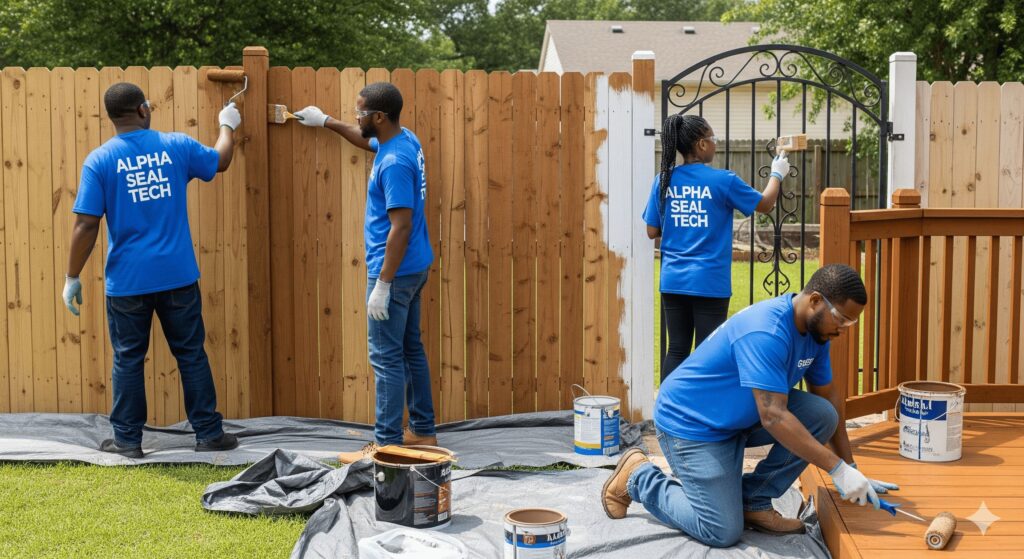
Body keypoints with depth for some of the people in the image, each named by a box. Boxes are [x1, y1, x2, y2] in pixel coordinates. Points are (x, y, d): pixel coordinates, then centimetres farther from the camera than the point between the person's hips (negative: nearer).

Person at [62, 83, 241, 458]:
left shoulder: (99, 160, -7)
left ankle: (127, 439, 17)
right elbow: (220, 161, 19)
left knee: (128, 359, 10)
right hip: (177, 275, 1)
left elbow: (86, 225, -9)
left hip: (127, 281, -1)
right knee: (191, 354, 11)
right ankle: (209, 434, 16)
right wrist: (227, 125, 39)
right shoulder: (177, 146, -1)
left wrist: (72, 277, 0)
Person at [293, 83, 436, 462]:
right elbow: (367, 141, 31)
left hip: (394, 272, -10)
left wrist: (383, 284, -23)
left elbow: (401, 225, -25)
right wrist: (327, 122, 37)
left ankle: (387, 446, 1)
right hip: (414, 267, 10)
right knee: (411, 349, 17)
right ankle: (423, 430, 26)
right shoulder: (405, 139, 7)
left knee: (386, 358, -4)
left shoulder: (394, 163, -23)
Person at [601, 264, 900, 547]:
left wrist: (851, 469, 5)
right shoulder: (766, 332, -31)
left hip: (742, 417, 9)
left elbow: (828, 396, 8)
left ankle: (753, 501, 2)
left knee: (822, 415, -10)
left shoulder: (815, 329, -2)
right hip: (690, 422, -9)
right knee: (723, 533, -13)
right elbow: (773, 417, -34)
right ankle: (639, 477, 8)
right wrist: (839, 469, -31)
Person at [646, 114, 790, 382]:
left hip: (673, 281, 4)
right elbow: (765, 204, 5)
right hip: (709, 282, -4)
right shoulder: (723, 180, -9)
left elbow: (652, 231, 5)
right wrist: (777, 174, 22)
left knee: (676, 350, 11)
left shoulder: (663, 180, 1)